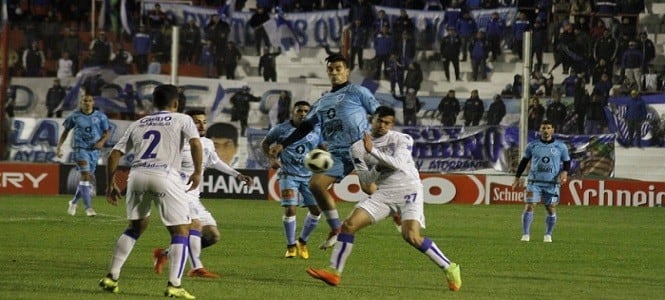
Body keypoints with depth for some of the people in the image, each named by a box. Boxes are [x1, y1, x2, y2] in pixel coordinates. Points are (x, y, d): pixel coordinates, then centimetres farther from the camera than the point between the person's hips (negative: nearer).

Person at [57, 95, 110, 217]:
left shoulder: (100, 116, 3)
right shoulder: (74, 116, 0)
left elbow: (107, 132, 8)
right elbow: (66, 131, 12)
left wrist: (102, 141, -12)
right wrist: (59, 146, 7)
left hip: (94, 150, 3)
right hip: (80, 149, -3)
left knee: (87, 178, 11)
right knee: (86, 175, -19)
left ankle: (74, 202, 34)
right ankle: (88, 207, -20)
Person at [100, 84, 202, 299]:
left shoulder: (138, 124, 24)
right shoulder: (182, 120, 13)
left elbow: (114, 155, 19)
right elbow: (195, 143, -6)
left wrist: (110, 184, 27)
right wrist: (198, 172, 1)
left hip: (137, 175, 5)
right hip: (165, 176, -5)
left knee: (136, 226, 25)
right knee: (181, 231, 4)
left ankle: (111, 277, 22)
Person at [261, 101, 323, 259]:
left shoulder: (316, 132, 1)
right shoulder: (281, 129, -5)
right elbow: (265, 143, 7)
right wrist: (272, 158, -9)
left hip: (309, 176, 3)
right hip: (289, 175, -3)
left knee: (316, 210, 0)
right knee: (290, 209, -14)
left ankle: (302, 242, 23)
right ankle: (291, 246, 4)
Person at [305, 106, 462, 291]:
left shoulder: (402, 139, -2)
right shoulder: (358, 148, 5)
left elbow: (398, 163, -19)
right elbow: (365, 180, 4)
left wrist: (373, 151, -25)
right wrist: (377, 168, -15)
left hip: (409, 190, -4)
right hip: (383, 193, 4)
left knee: (411, 236, -23)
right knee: (349, 224, -10)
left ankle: (449, 268, -8)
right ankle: (334, 272, -4)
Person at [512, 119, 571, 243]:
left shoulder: (560, 146, 3)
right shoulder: (532, 145, 6)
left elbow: (567, 162, 10)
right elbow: (524, 161, 15)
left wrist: (564, 172, -10)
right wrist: (517, 177, 12)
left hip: (552, 183, 0)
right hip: (535, 182, 0)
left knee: (551, 209, 3)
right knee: (529, 206, -11)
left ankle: (548, 235, 19)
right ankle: (525, 235, -6)